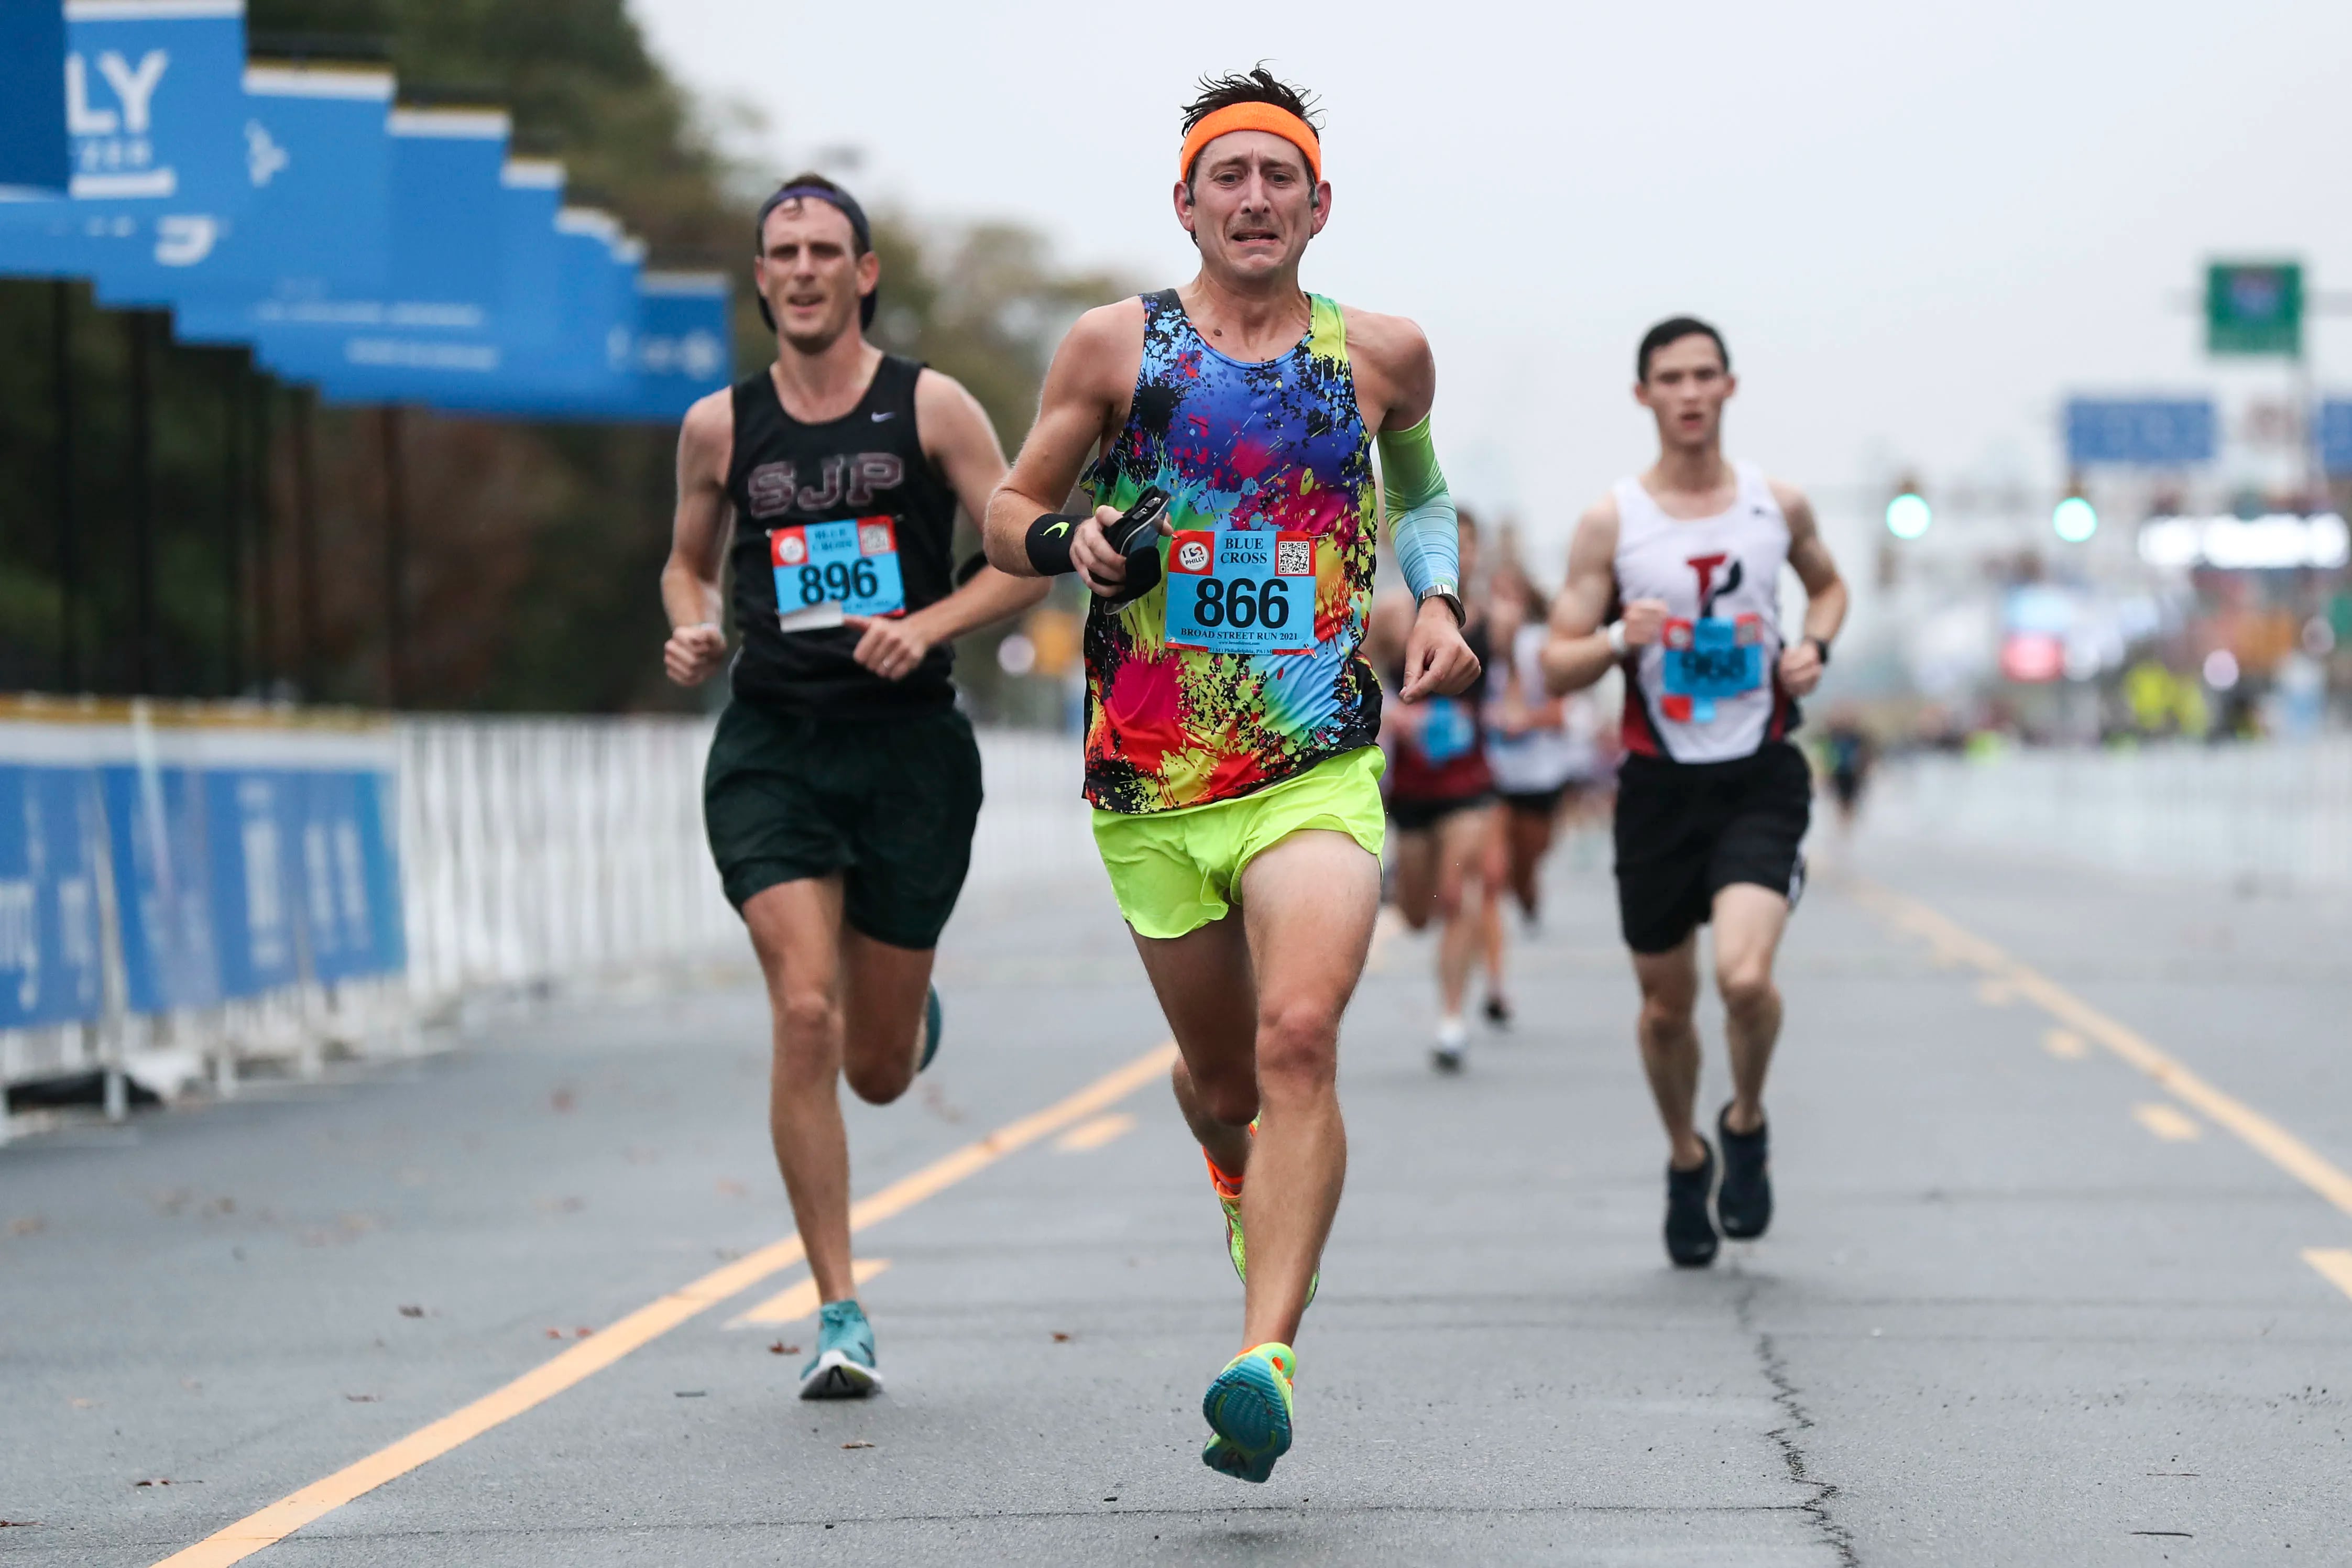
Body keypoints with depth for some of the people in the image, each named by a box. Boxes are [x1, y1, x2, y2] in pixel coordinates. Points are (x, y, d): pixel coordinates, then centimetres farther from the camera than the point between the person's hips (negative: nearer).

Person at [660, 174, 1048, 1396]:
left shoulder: (930, 408, 1)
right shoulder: (720, 427, 7)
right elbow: (689, 559, 22)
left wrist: (926, 626, -15)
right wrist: (692, 632, 0)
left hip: (909, 745, -1)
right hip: (771, 745, 1)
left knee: (877, 1069, 6)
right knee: (804, 1017, -17)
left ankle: (913, 1012, 47)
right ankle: (839, 1316, -10)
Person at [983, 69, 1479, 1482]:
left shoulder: (1383, 355, 8)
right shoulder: (1115, 346, 4)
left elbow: (1420, 487, 29)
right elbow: (1008, 512, 11)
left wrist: (1440, 598, 11)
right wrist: (1068, 541, -11)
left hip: (1319, 767, -1)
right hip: (1148, 775, 1)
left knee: (1300, 1043, -22)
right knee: (1222, 1077, 12)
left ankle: (1268, 1365, -29)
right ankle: (1256, 1202, 49)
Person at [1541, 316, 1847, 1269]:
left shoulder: (1778, 506, 3)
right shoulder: (1611, 522, -2)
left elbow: (1828, 584, 24)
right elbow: (1556, 666, -1)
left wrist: (1815, 647, 3)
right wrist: (1619, 638, -22)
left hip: (1761, 778, -1)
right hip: (1660, 784, 1)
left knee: (1744, 976, -21)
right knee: (1665, 1003, 9)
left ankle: (1746, 1125, 9)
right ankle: (1686, 1162, 36)